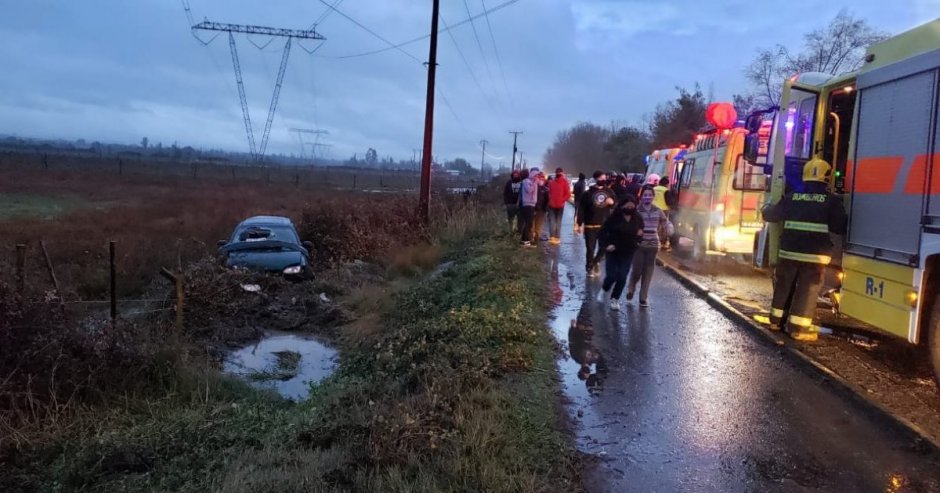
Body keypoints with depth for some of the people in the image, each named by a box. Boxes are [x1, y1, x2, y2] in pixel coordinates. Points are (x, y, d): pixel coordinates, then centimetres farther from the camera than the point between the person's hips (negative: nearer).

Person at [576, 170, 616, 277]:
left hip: (605, 224, 3)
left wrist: (612, 203, -8)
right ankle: (590, 268, 15)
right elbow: (581, 209, -6)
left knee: (605, 246, 4)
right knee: (590, 248, 3)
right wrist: (579, 224, -10)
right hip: (590, 225, -3)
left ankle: (596, 261, 30)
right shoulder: (588, 193, -6)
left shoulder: (609, 191, 6)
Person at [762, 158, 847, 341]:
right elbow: (841, 227, -4)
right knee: (807, 290, 1)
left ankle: (777, 319, 26)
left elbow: (771, 215, 17)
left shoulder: (791, 197, 6)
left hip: (789, 251, 4)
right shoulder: (832, 200, -3)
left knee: (784, 285, 16)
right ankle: (798, 327, 1)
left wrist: (765, 208, 39)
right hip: (815, 255, -4)